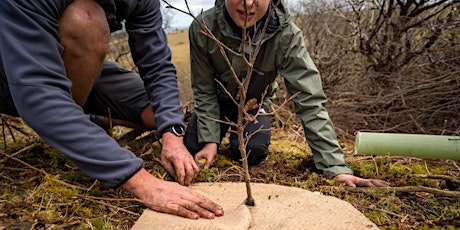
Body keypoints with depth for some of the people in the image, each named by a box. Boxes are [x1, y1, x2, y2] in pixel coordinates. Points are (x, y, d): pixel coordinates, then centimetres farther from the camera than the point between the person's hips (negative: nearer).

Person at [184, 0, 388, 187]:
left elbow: (309, 101, -33)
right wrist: (210, 141, -22)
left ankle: (238, 133, 14)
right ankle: (221, 130, 21)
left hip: (254, 103, -1)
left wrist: (335, 166, -37)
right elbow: (205, 91, -17)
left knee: (251, 151, -24)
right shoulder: (203, 28, -29)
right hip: (217, 101, 2)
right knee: (191, 145, -14)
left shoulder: (287, 35, -32)